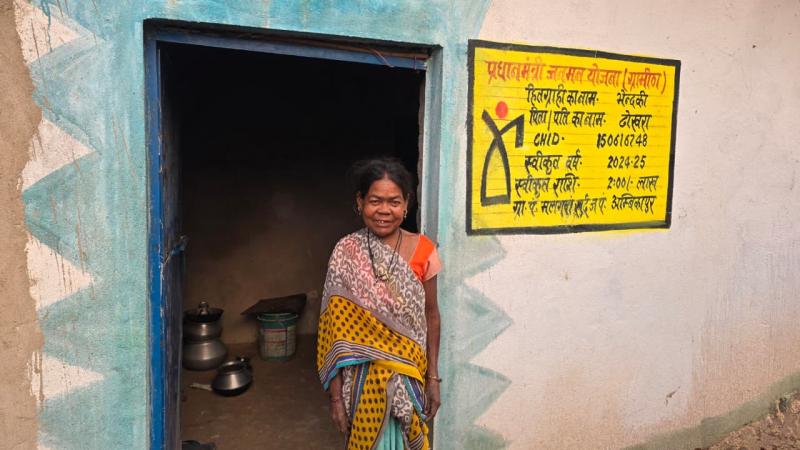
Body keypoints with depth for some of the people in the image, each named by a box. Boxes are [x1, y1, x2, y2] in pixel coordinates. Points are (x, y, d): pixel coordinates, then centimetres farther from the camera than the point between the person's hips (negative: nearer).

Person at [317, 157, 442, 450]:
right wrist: (335, 394, -8)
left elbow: (430, 315, 2)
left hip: (410, 376, 2)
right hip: (364, 377, -1)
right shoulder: (345, 254, -10)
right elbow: (334, 327, -8)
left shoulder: (422, 249, -5)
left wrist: (433, 377, 1)